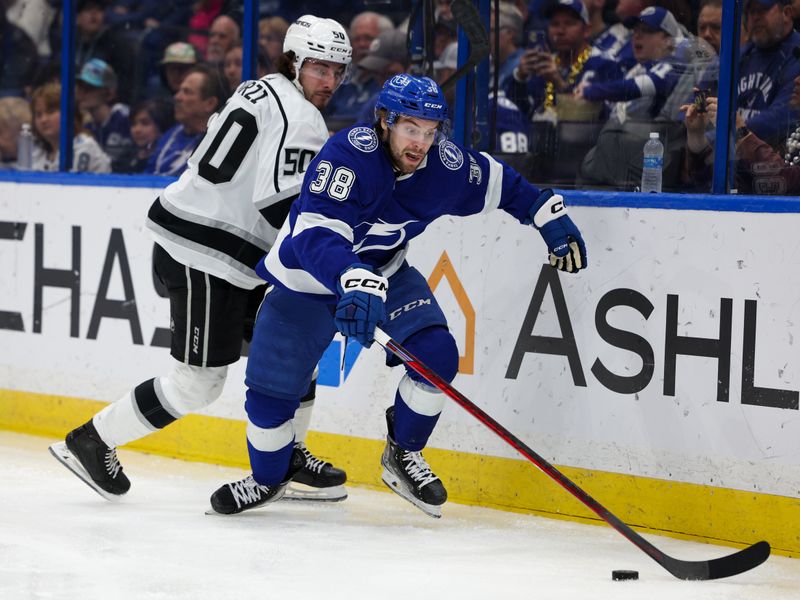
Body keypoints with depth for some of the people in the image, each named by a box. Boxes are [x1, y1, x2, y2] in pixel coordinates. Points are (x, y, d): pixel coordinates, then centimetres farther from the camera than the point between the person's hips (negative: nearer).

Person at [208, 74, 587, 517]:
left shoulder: (446, 165, -17)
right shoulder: (349, 156, -34)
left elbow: (502, 185, 5)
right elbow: (317, 235, -46)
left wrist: (552, 218, 3)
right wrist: (355, 282, -61)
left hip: (384, 271, 4)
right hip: (306, 279, -4)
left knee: (437, 354, -17)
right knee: (271, 391, -4)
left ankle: (402, 456, 6)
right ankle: (269, 477, 25)